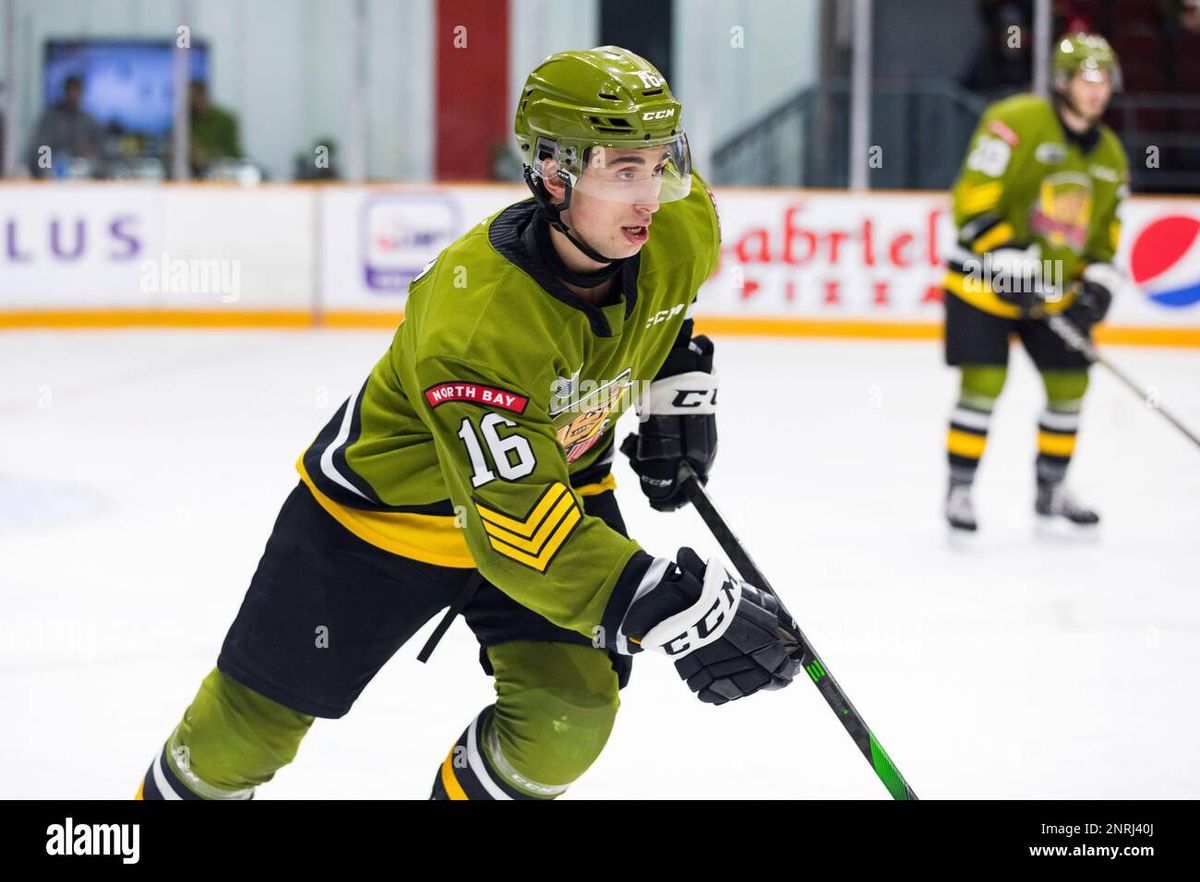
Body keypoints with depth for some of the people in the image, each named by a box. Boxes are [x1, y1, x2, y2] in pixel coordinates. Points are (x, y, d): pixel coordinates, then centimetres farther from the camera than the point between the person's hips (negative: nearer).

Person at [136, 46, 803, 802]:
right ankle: (182, 787, 37)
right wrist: (679, 607, -52)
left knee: (569, 714, -14)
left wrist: (680, 385, 2)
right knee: (258, 716, 7)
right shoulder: (474, 313, -41)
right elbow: (514, 529, -46)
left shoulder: (683, 226, -20)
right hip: (390, 500, -5)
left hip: (560, 475, 5)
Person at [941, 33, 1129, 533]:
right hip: (984, 283, -7)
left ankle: (1051, 491, 24)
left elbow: (1104, 232, 13)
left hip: (1055, 290, 7)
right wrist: (1016, 267, -25)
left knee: (1069, 384, 7)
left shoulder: (1111, 156, 5)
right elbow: (973, 201, -21)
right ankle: (959, 491, 2)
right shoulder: (1017, 122, -17)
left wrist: (1098, 287, -5)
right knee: (983, 384, -10)